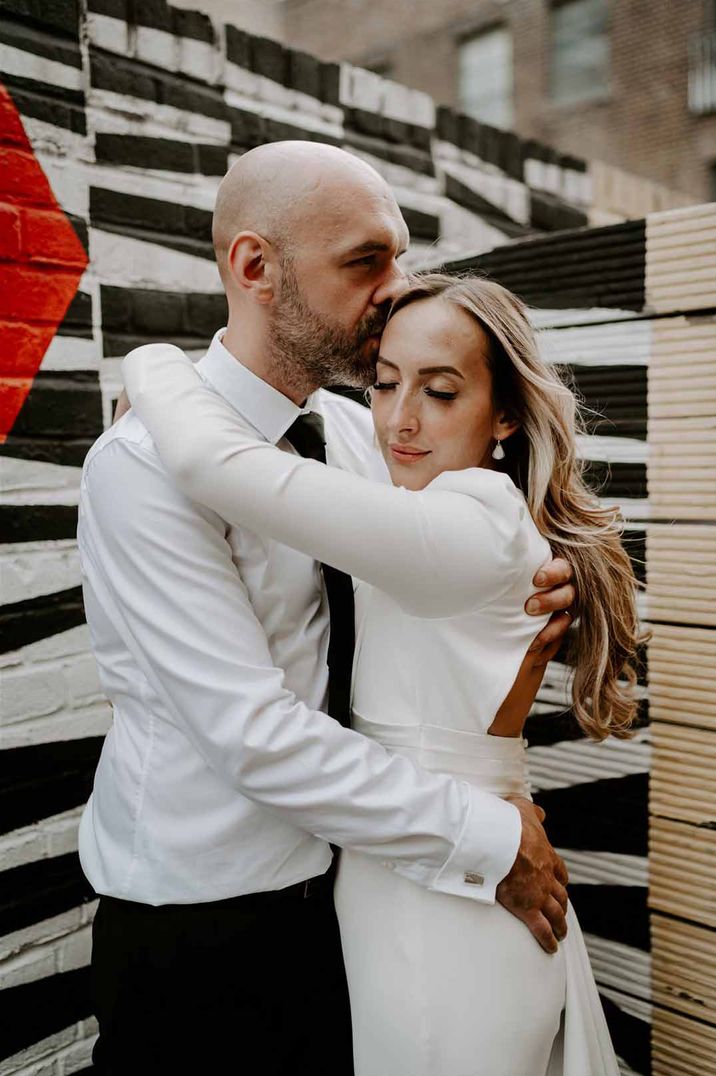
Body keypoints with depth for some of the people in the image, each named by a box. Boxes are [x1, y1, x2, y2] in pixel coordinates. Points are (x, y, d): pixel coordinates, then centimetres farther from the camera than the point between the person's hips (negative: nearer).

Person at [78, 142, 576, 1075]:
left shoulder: (357, 435, 1)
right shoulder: (146, 463, -21)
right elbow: (254, 733, -26)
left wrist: (537, 594, -13)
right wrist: (489, 840, -21)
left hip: (342, 894, 6)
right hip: (195, 933, -6)